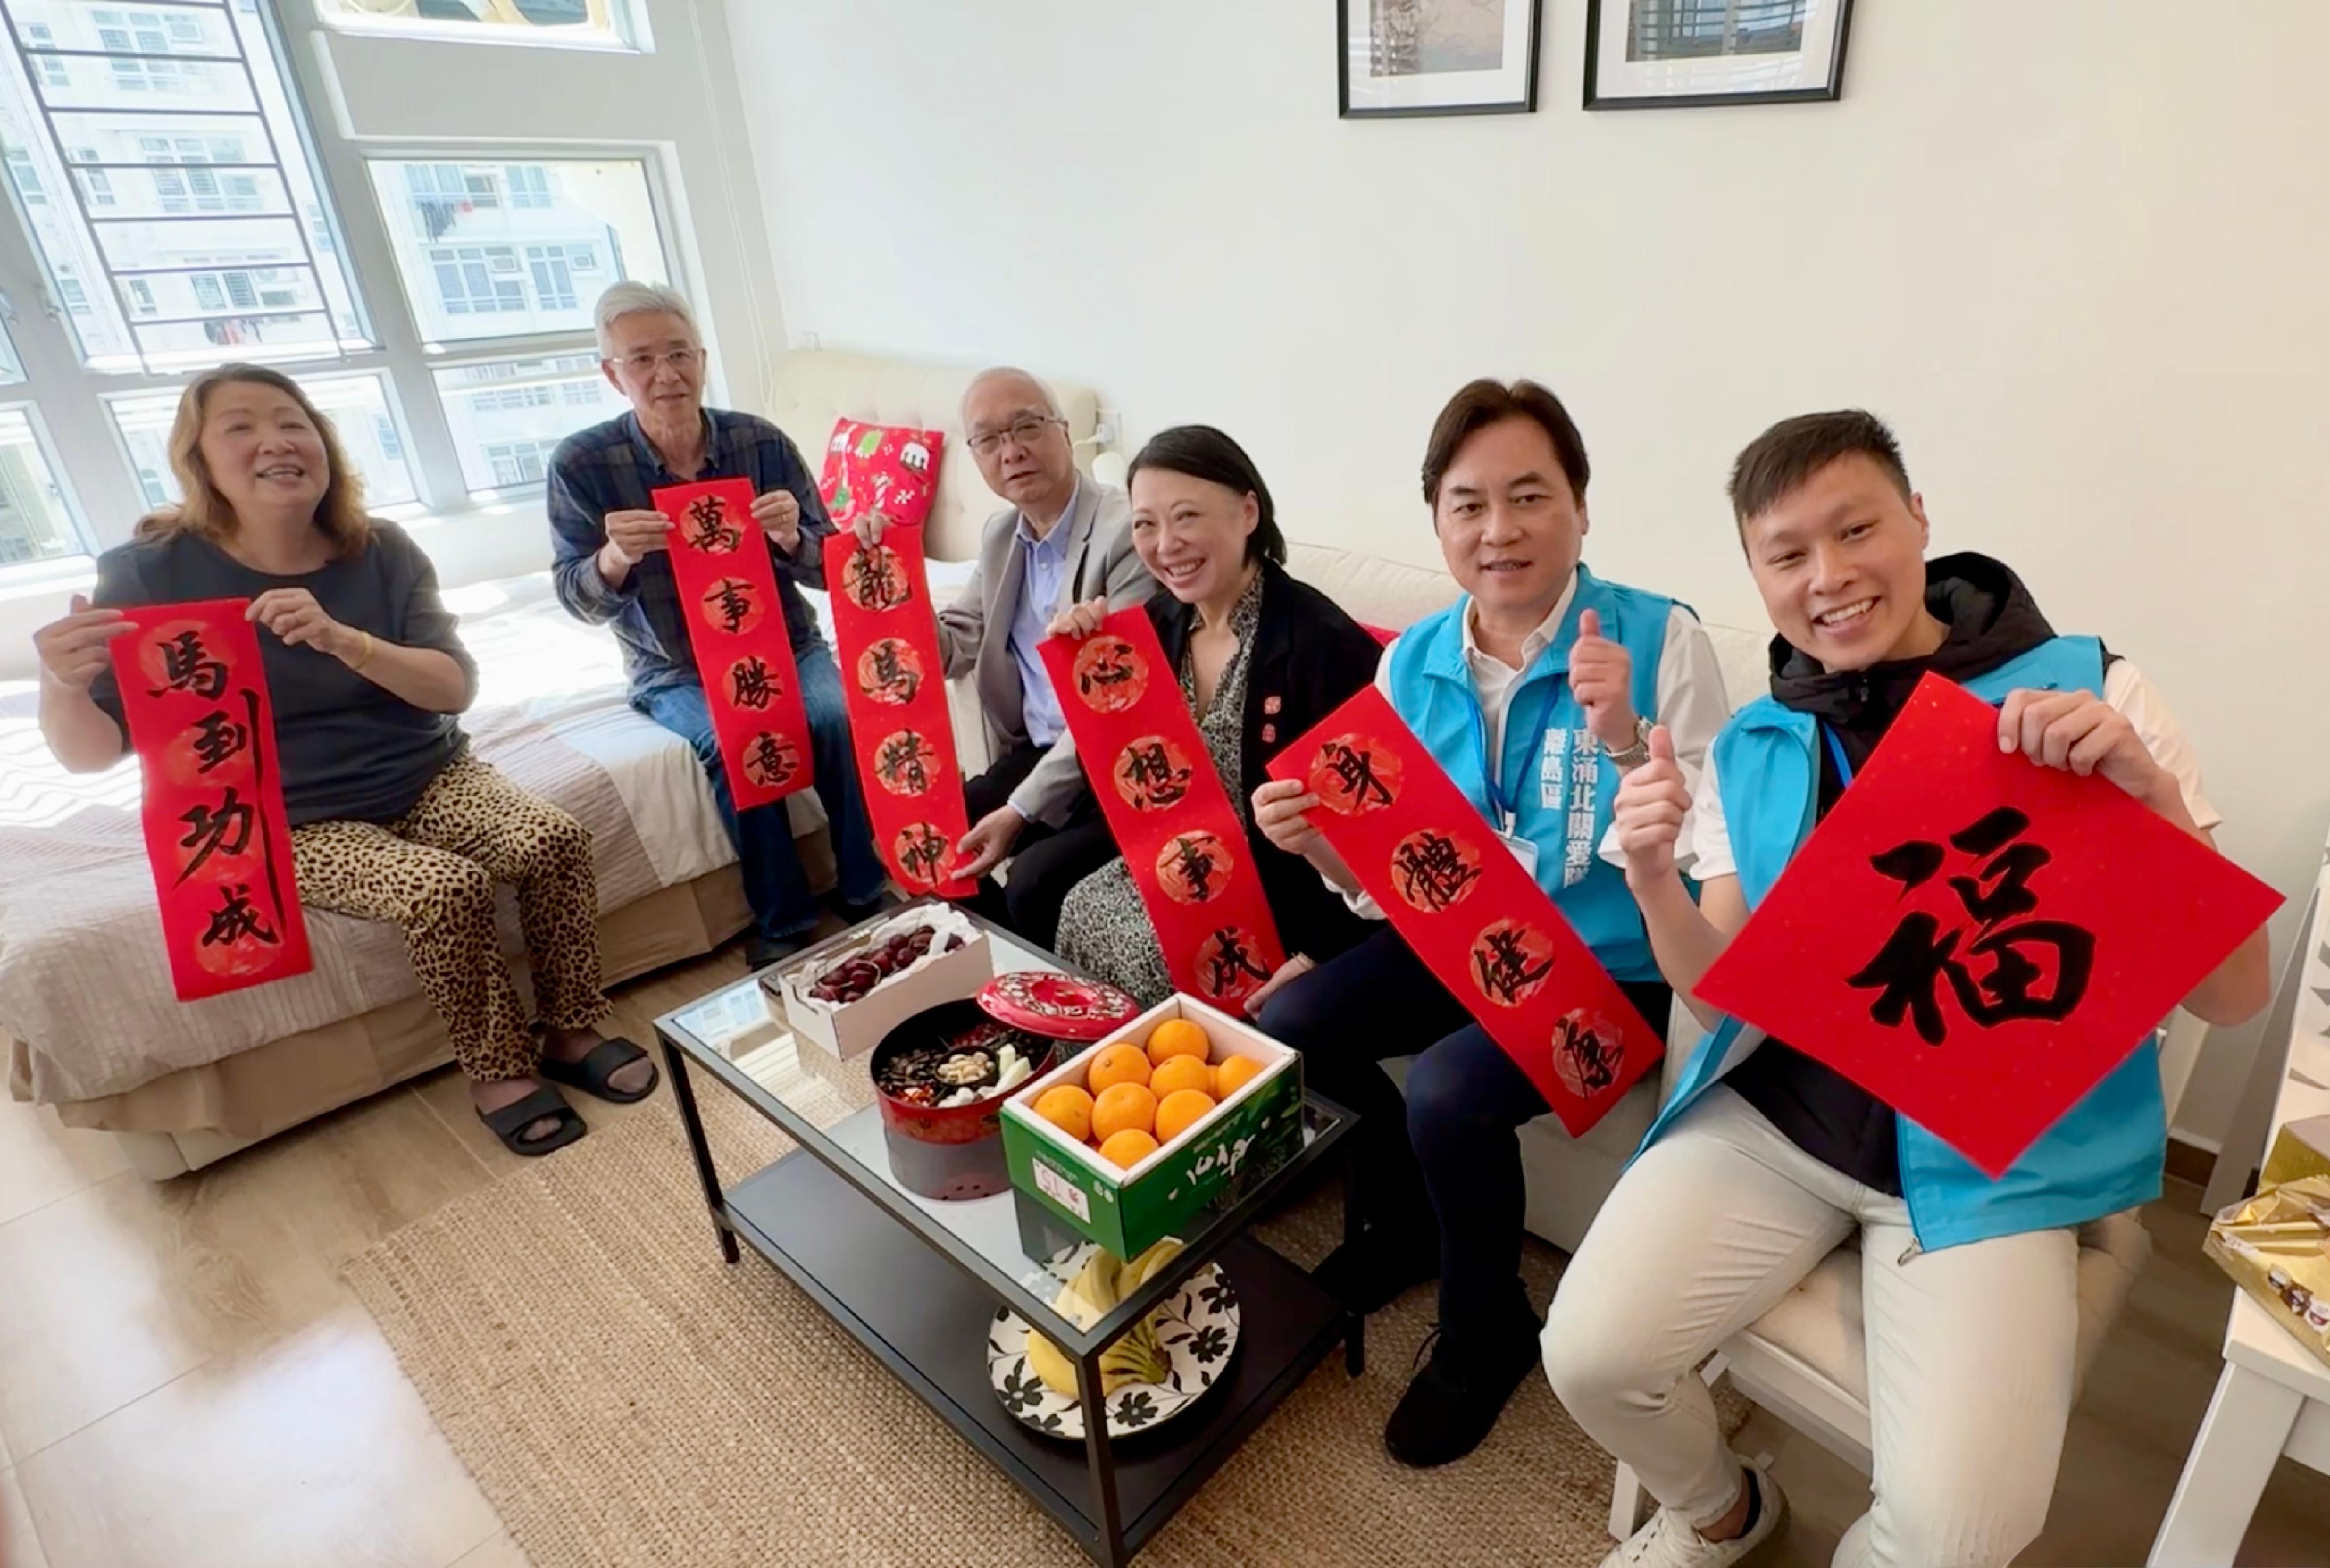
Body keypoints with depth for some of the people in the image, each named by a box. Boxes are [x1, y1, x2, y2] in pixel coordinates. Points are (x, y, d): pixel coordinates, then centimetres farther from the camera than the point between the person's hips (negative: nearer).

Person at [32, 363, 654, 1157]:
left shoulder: (382, 551, -4)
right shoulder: (153, 572, -11)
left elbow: (455, 688, -12)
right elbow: (92, 751, -11)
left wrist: (342, 639, -29)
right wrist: (61, 685, -35)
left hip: (427, 778, 4)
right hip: (289, 824, -3)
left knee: (558, 840, -20)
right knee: (447, 888, -29)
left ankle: (572, 1032, -1)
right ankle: (497, 1072, -6)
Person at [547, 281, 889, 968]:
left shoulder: (764, 443, -8)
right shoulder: (581, 463, -10)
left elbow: (827, 571, -7)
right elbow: (577, 600, -10)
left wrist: (791, 539, -30)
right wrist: (614, 558, -33)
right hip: (675, 671, -1)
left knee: (839, 718, -27)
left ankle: (869, 900, -9)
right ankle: (784, 926, -13)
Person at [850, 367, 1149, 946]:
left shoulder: (1126, 532, -19)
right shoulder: (1000, 534, 9)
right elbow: (950, 649, 14)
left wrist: (1021, 810, -23)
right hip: (1036, 752, 8)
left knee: (1035, 882, -26)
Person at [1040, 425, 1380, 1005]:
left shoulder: (1321, 640, -23)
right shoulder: (1159, 621, -1)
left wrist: (1315, 956, -22)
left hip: (1281, 892, -6)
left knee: (1147, 957, -21)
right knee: (1078, 911, -12)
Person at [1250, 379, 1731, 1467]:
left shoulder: (1662, 639, -14)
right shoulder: (1411, 661, -1)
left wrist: (1624, 738, -32)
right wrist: (1321, 843, -20)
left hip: (1612, 969, -5)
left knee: (1446, 1093, -26)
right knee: (1288, 1029, -10)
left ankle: (1487, 1331, 9)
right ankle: (1405, 1223, 21)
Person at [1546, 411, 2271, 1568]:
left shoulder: (2092, 692, -6)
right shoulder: (1750, 749, 2)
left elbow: (2233, 997, -7)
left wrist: (2147, 793, -25)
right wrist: (1652, 880, -19)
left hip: (1992, 1158, -2)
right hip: (1774, 1115, 3)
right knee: (1588, 1354, -11)